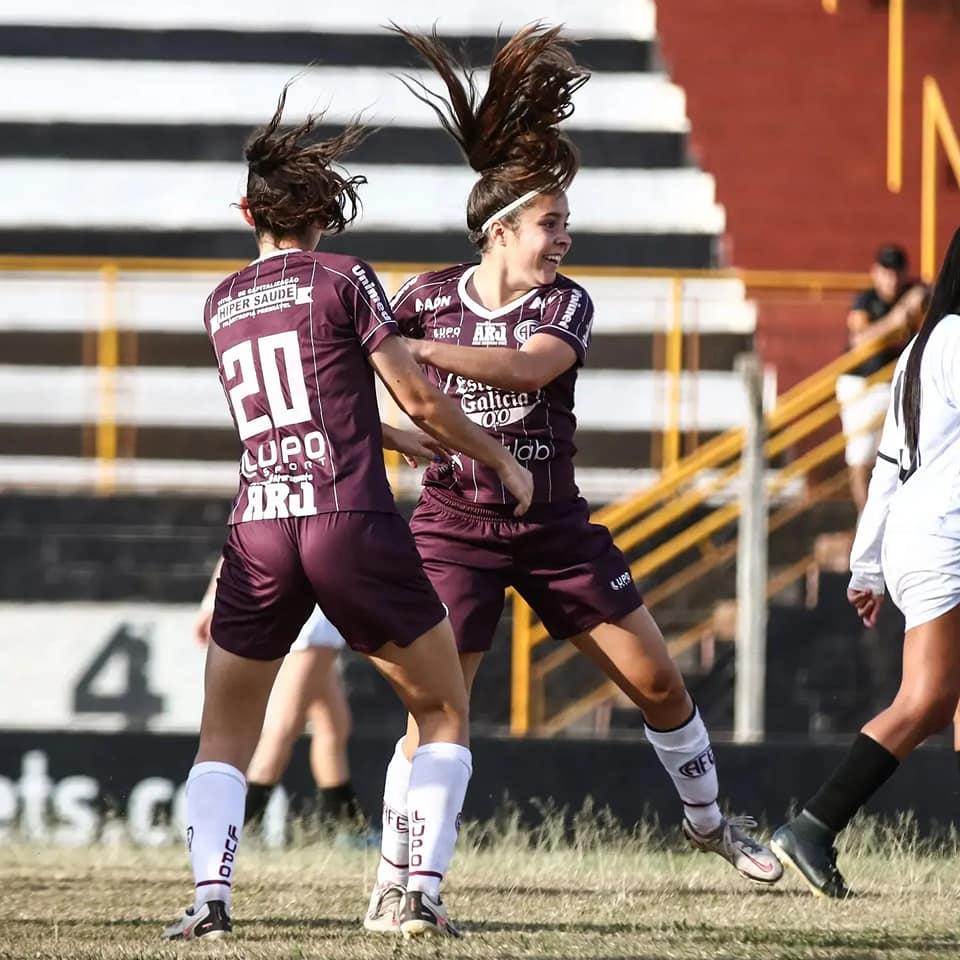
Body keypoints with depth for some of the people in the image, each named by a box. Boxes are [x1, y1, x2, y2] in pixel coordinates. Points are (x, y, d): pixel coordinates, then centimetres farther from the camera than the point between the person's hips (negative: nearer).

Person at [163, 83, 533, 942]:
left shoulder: (221, 306, 17)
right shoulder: (344, 280, 1)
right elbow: (419, 399, -2)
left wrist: (420, 445, 38)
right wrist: (500, 459, 13)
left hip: (258, 536, 4)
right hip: (353, 523, -4)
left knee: (225, 736, 13)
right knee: (445, 711, 12)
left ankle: (209, 897, -8)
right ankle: (424, 894, -1)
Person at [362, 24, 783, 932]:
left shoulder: (566, 303, -5)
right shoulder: (428, 296, -4)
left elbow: (529, 366, -26)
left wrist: (415, 348, -33)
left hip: (555, 525, 2)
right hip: (455, 525, -2)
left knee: (657, 681, 6)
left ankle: (707, 823, 28)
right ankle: (391, 883, 0)